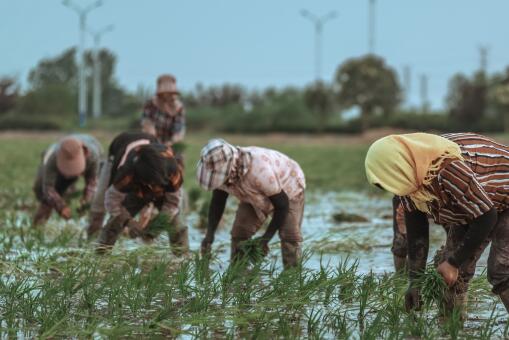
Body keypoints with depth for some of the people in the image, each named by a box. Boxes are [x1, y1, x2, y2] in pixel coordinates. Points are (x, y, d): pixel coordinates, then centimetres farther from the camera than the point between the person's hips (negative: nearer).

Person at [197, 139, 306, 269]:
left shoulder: (259, 171, -46)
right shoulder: (221, 171, -27)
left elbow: (282, 205, -33)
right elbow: (217, 203, -11)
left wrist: (266, 237, -32)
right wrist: (209, 234, -24)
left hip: (287, 188, -5)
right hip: (256, 196, 5)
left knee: (290, 235, -18)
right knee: (239, 232, -8)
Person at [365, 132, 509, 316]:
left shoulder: (448, 171, -41)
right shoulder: (409, 179, -14)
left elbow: (485, 218, -34)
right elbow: (416, 231, -5)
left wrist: (454, 263, -27)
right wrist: (415, 279, -10)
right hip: (472, 206, 9)